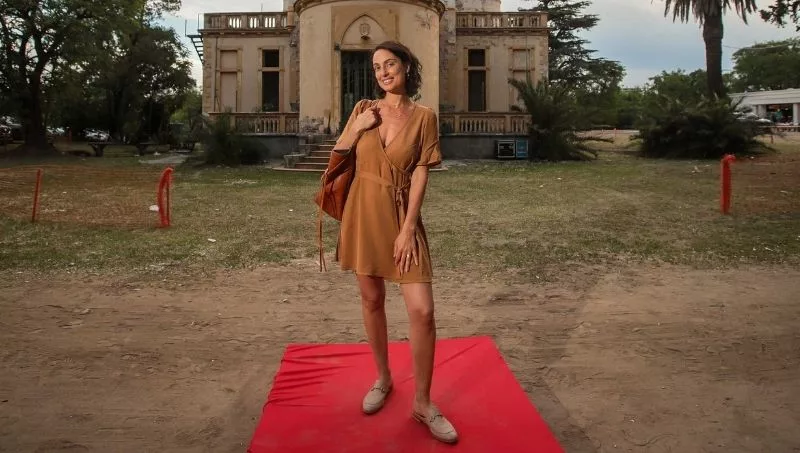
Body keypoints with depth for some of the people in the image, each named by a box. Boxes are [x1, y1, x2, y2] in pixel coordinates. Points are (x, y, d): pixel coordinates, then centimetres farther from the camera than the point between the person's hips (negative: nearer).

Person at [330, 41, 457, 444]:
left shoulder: (423, 116, -3)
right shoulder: (363, 108, 5)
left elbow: (420, 175, -7)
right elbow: (337, 154, 13)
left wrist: (407, 229, -14)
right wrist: (356, 129, -5)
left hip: (401, 215, -2)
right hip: (363, 211, 3)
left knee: (422, 310, -9)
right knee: (371, 299, 11)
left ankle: (423, 402, 6)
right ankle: (383, 379, 31)